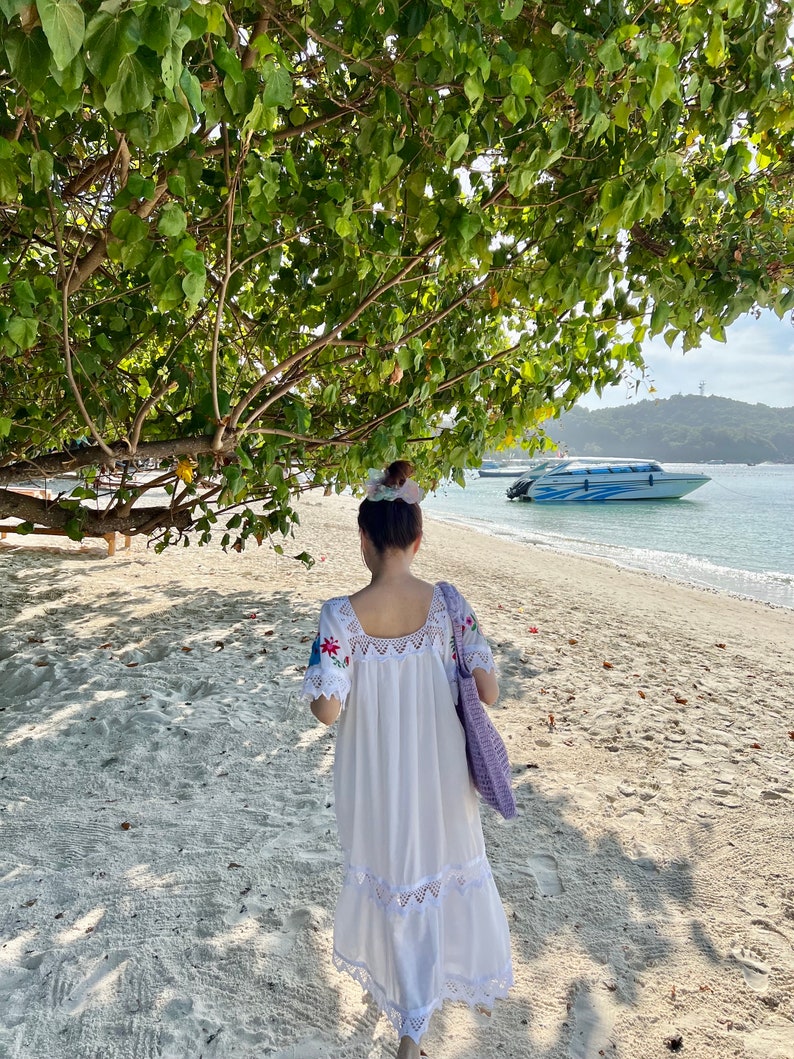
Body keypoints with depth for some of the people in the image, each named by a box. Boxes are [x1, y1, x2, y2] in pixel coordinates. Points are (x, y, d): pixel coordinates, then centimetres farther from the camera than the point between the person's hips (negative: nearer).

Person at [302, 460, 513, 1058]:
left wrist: (318, 677, 0)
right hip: (441, 778, 2)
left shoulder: (342, 616, -20)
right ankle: (479, 983, 51)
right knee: (456, 866, 27)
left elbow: (327, 710, -20)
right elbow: (489, 692, -13)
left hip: (377, 782, -1)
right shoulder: (447, 602, -15)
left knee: (392, 879, 21)